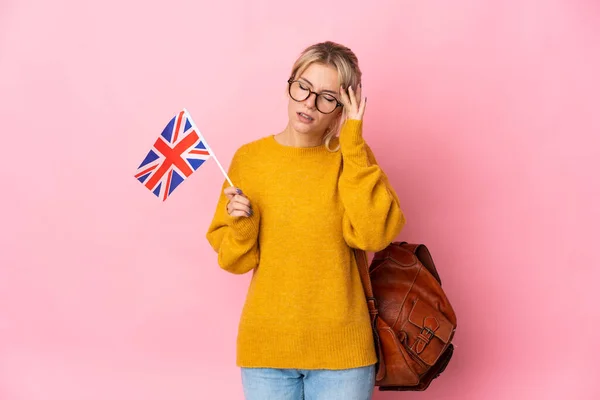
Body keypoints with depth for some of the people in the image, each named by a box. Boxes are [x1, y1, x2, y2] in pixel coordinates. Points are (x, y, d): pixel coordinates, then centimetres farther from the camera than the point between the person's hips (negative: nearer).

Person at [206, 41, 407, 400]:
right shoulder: (249, 158, 0)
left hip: (341, 348, -1)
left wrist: (353, 142, -17)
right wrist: (241, 225, -16)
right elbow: (235, 260, 4)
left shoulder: (352, 157, -2)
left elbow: (374, 234, -19)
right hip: (266, 347, 1)